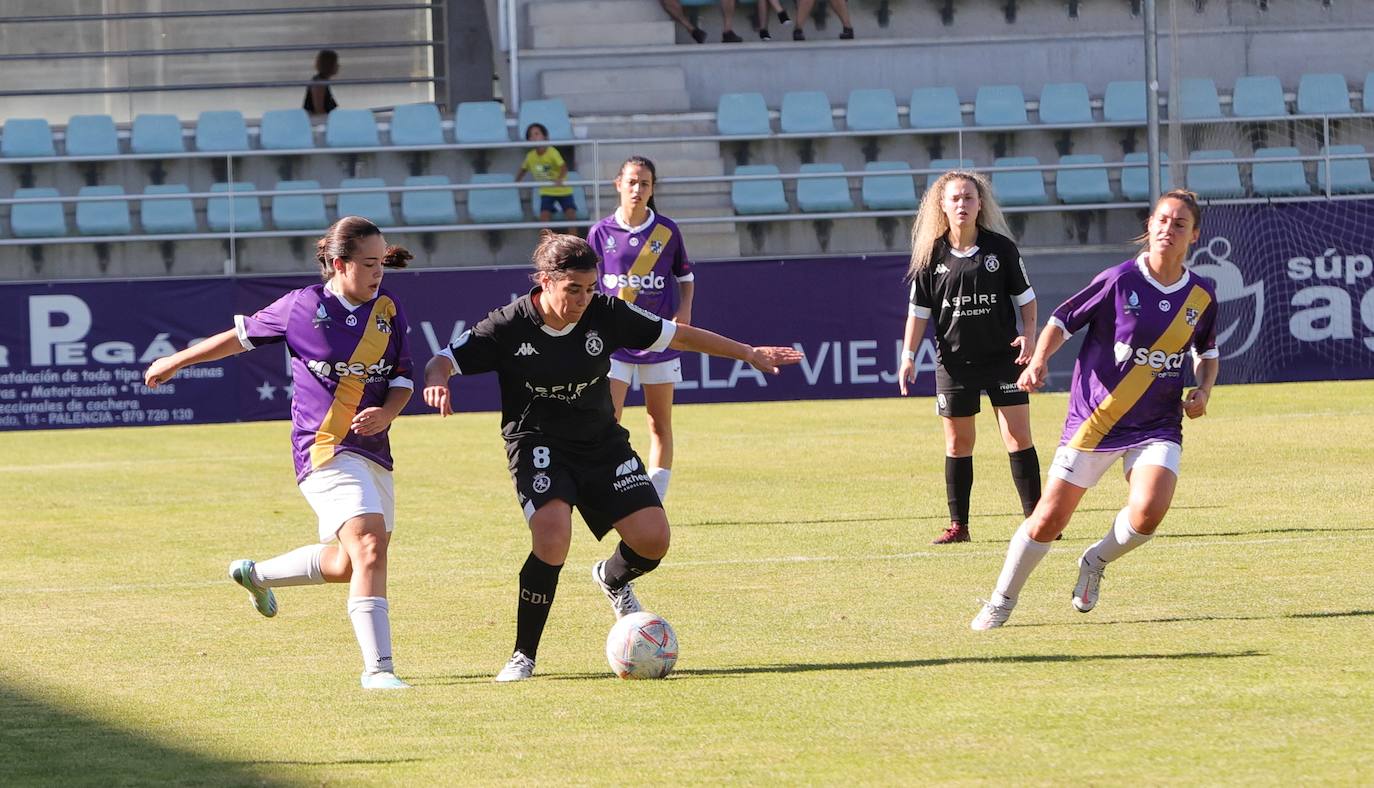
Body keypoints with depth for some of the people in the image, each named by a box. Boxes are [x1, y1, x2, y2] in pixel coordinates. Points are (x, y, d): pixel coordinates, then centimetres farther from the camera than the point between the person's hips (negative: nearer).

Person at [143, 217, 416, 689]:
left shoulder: (388, 311, 5)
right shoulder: (303, 307, -7)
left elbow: (403, 379, 11)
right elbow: (242, 335, 9)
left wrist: (387, 411, -12)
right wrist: (176, 362, 19)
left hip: (374, 452, 6)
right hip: (326, 451, -6)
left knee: (348, 563, 17)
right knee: (370, 548, -22)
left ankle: (258, 575, 43)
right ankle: (378, 668, -24)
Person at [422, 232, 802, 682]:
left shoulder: (605, 314, -8)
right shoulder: (509, 326, -15)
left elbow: (678, 336, 3)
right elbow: (443, 362, -12)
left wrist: (750, 354, 4)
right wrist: (437, 382, -37)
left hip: (601, 442, 4)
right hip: (537, 443, -4)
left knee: (652, 539, -9)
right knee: (552, 537, -29)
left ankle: (612, 579, 31)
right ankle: (523, 657, -14)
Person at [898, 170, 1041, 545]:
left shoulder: (1001, 248, -3)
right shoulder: (931, 256, -1)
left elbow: (1024, 296, 5)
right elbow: (919, 310, 5)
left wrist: (1029, 334, -9)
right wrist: (908, 356, -1)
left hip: (1003, 356, -1)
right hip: (954, 359, 1)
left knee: (1018, 437, -5)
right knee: (957, 442, 5)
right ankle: (958, 525, 13)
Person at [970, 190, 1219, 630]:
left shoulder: (1202, 296, 2)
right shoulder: (1120, 281, -10)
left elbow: (1207, 352, 21)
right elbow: (1062, 321, -2)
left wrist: (1204, 391, 2)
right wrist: (1039, 360, -19)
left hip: (1157, 426, 2)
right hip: (1095, 420, -2)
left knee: (1148, 511, -24)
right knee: (1049, 519, -3)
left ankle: (1096, 562, 10)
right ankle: (1001, 602, 20)